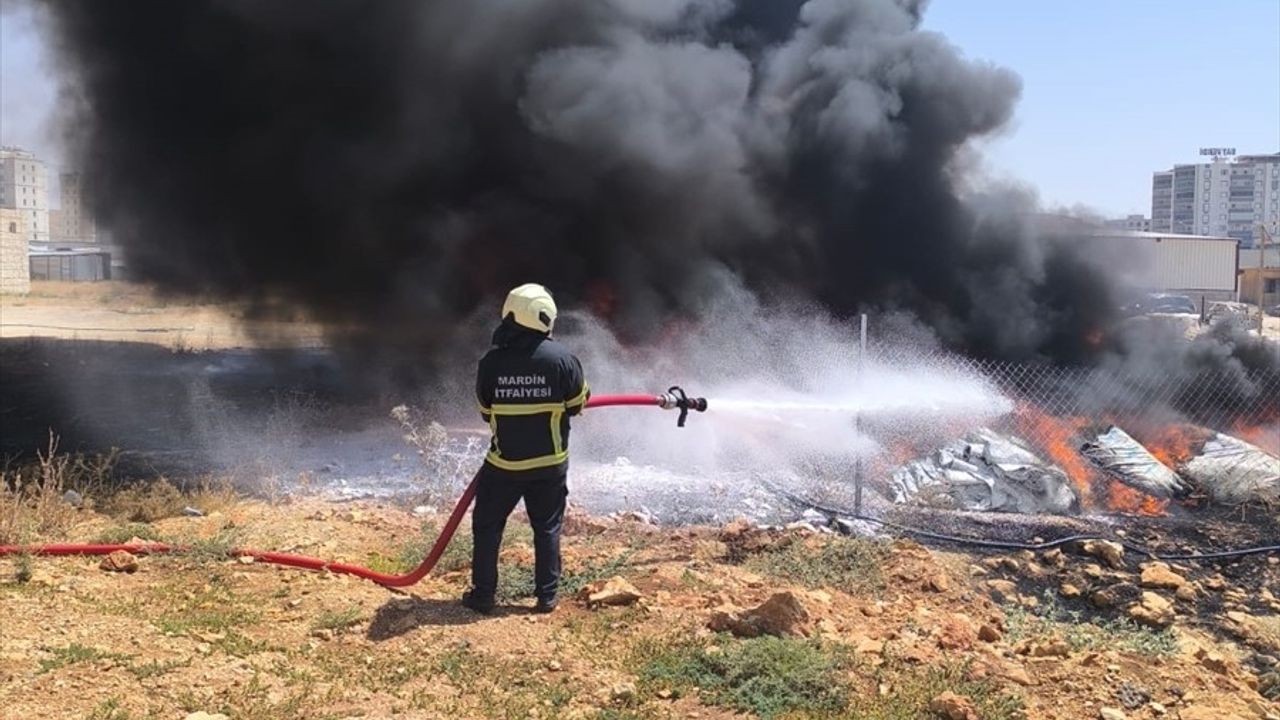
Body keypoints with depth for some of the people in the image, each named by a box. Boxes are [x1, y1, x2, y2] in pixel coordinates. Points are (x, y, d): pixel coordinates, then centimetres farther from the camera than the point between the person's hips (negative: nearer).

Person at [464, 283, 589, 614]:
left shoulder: (490, 362, -10)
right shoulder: (562, 358, -13)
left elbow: (486, 412, 2)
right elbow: (578, 403, -1)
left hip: (504, 462, 0)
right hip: (550, 462, 0)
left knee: (487, 526, 16)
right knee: (547, 528, 15)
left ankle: (483, 595, 21)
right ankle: (547, 596, 21)